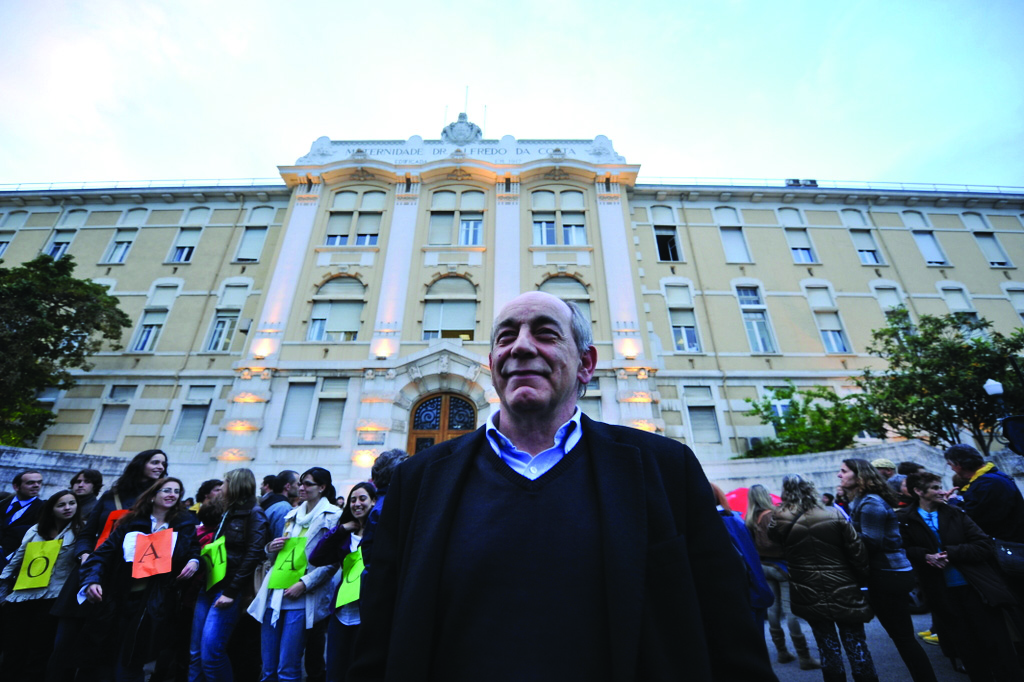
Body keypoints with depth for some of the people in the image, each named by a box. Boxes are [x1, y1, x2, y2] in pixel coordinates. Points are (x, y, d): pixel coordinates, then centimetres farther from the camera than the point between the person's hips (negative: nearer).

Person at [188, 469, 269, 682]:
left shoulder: (254, 514, -10)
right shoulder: (226, 511, 14)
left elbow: (253, 555, -17)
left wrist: (231, 592, -18)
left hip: (229, 590, -8)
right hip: (209, 586, 8)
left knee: (211, 653, -7)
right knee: (196, 652, 11)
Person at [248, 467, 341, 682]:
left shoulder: (332, 516, -6)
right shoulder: (293, 514, 15)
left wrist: (304, 584, -16)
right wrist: (271, 547, 3)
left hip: (301, 598, -6)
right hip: (275, 594, 7)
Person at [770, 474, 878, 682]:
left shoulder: (781, 523, -14)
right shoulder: (834, 516, -11)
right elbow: (857, 552, -7)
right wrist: (863, 578, 10)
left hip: (809, 597, 0)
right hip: (843, 593, 0)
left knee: (828, 647, 14)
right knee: (856, 646, 15)